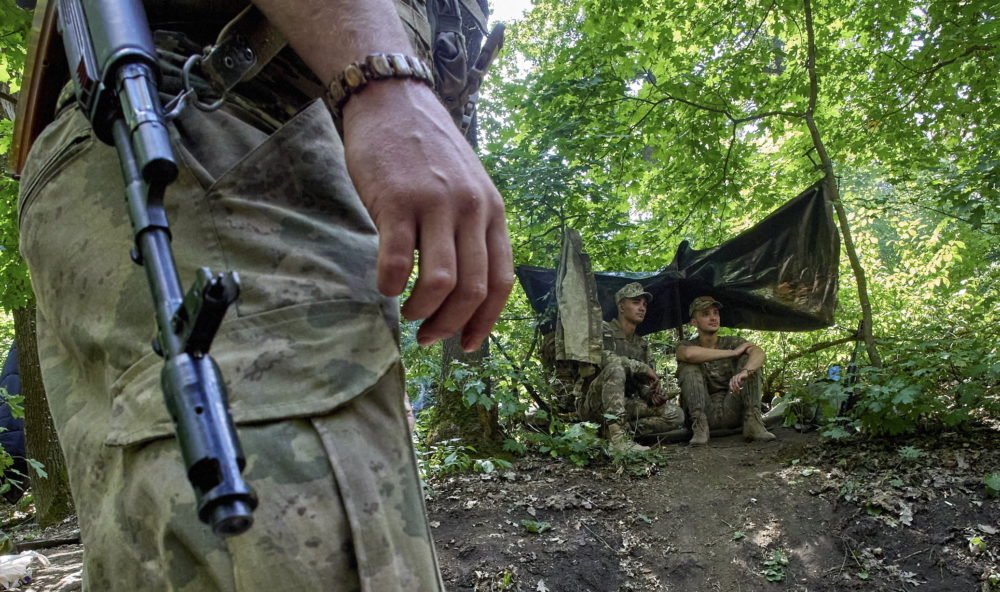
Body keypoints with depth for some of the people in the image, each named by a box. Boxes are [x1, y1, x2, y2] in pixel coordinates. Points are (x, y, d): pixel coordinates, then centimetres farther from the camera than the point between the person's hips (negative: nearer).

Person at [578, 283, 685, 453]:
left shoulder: (642, 344, 20)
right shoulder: (604, 331, -1)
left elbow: (643, 383, 18)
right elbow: (603, 357, -23)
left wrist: (652, 394, -7)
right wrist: (643, 368, -21)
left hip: (626, 405, 6)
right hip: (595, 405, -6)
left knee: (676, 415, -12)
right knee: (616, 367, -36)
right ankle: (618, 438, -44)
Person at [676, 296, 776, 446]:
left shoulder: (732, 342, 8)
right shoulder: (686, 345, 3)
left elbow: (759, 352, -15)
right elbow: (689, 353, -26)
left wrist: (744, 372, -39)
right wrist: (732, 353, -20)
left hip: (732, 410, 1)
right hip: (703, 412, -1)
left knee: (748, 359, -12)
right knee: (689, 367, -20)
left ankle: (752, 421, -20)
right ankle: (699, 425, -27)